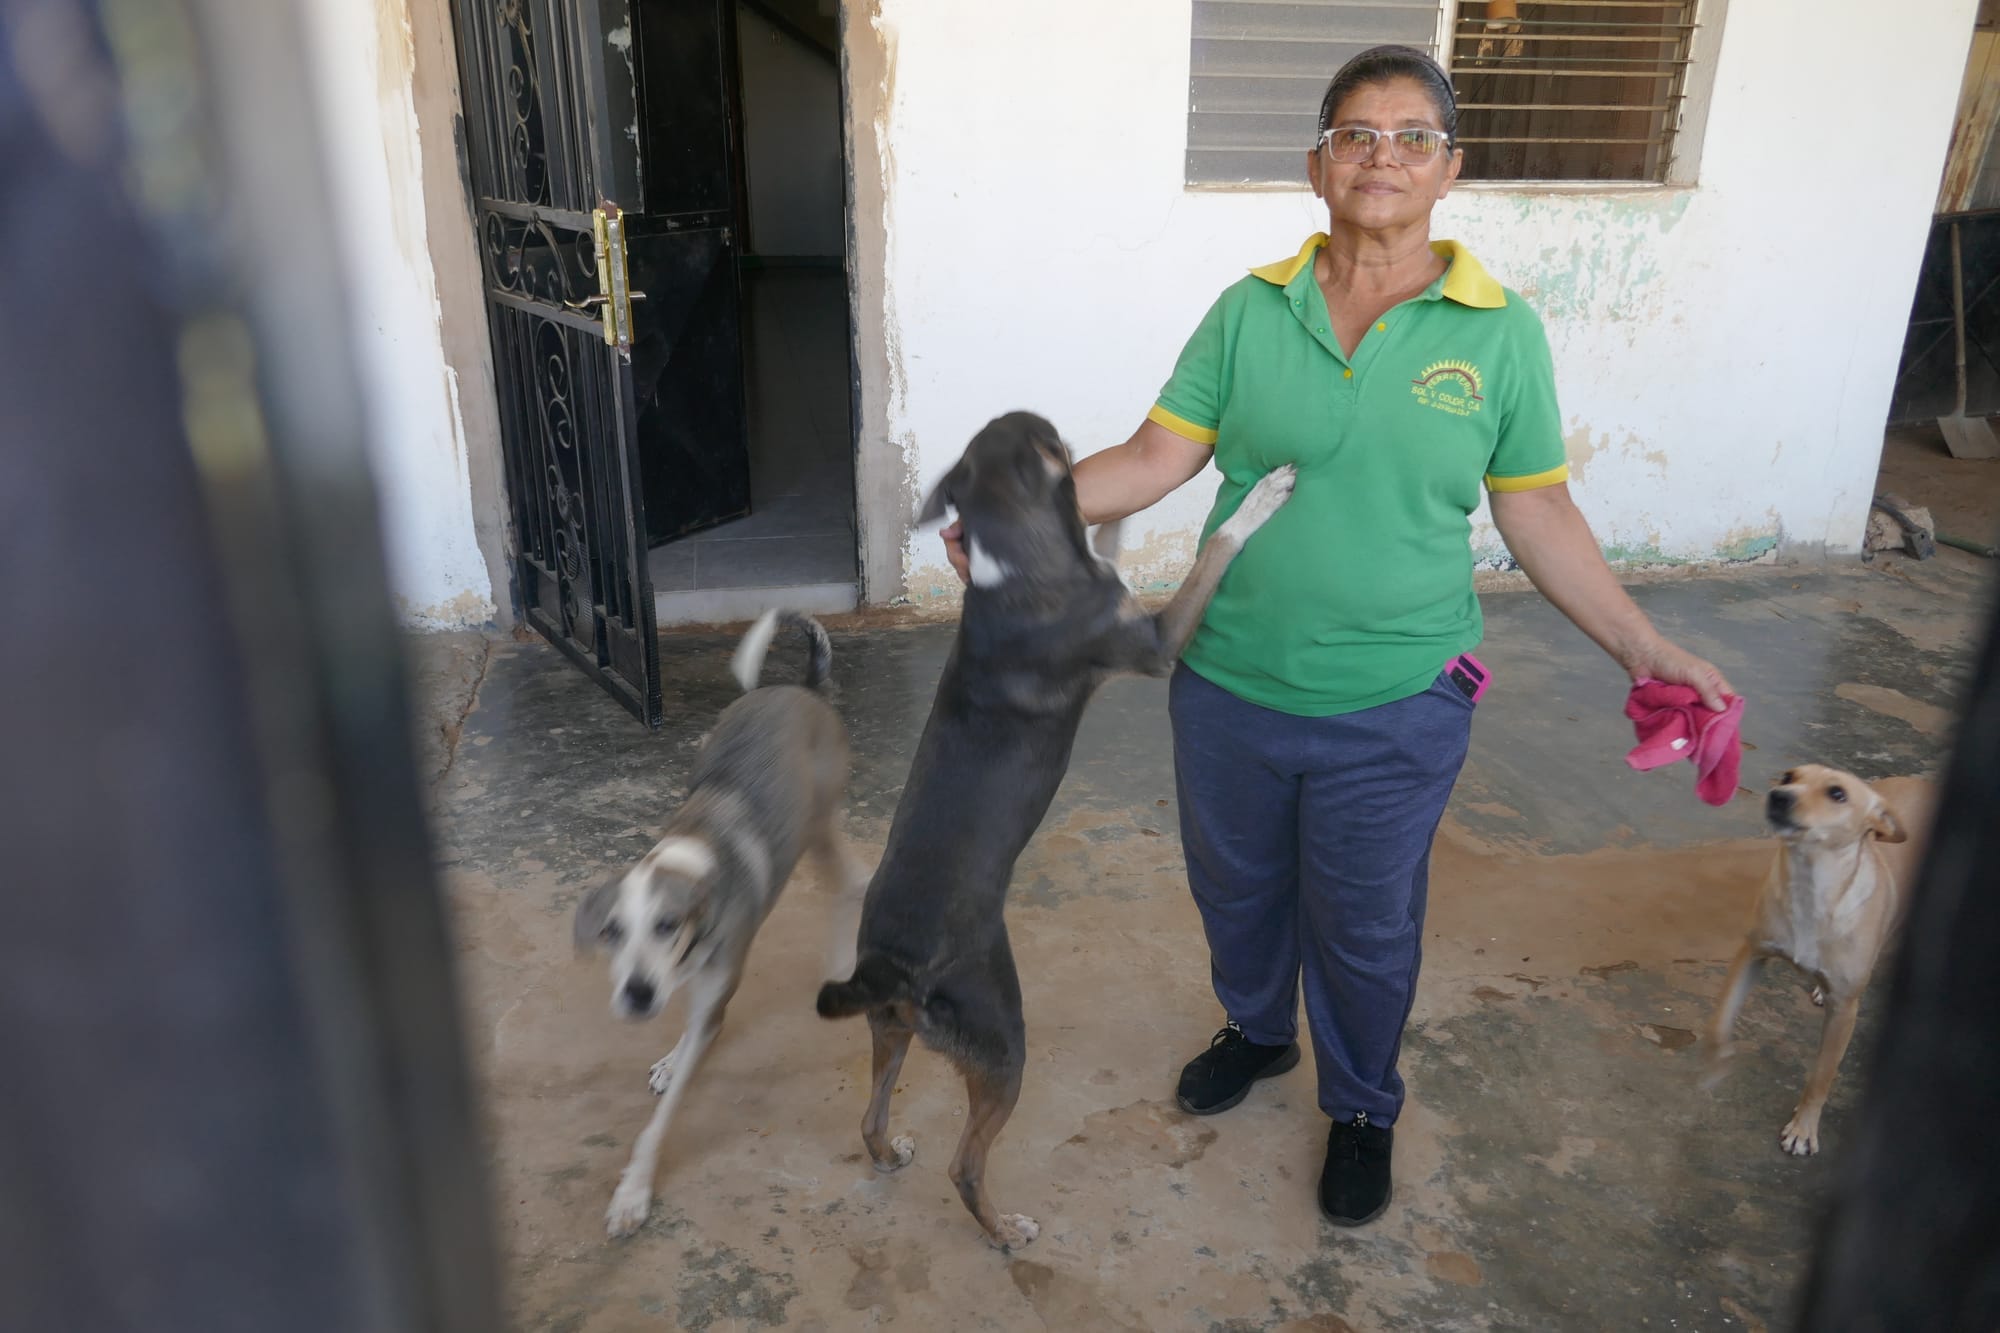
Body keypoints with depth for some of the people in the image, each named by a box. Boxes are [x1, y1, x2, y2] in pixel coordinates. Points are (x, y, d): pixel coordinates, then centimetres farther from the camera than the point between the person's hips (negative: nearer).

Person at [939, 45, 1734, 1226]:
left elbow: (1537, 512, 0)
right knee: (1237, 886, 22)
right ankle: (1256, 1033, 53)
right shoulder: (1250, 311, -3)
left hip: (1393, 709, -1)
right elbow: (1157, 458, -7)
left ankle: (1364, 1111, 42)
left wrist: (1641, 645, -4)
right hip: (1230, 686, 2)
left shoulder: (1501, 332, -5)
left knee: (1365, 926, 15)